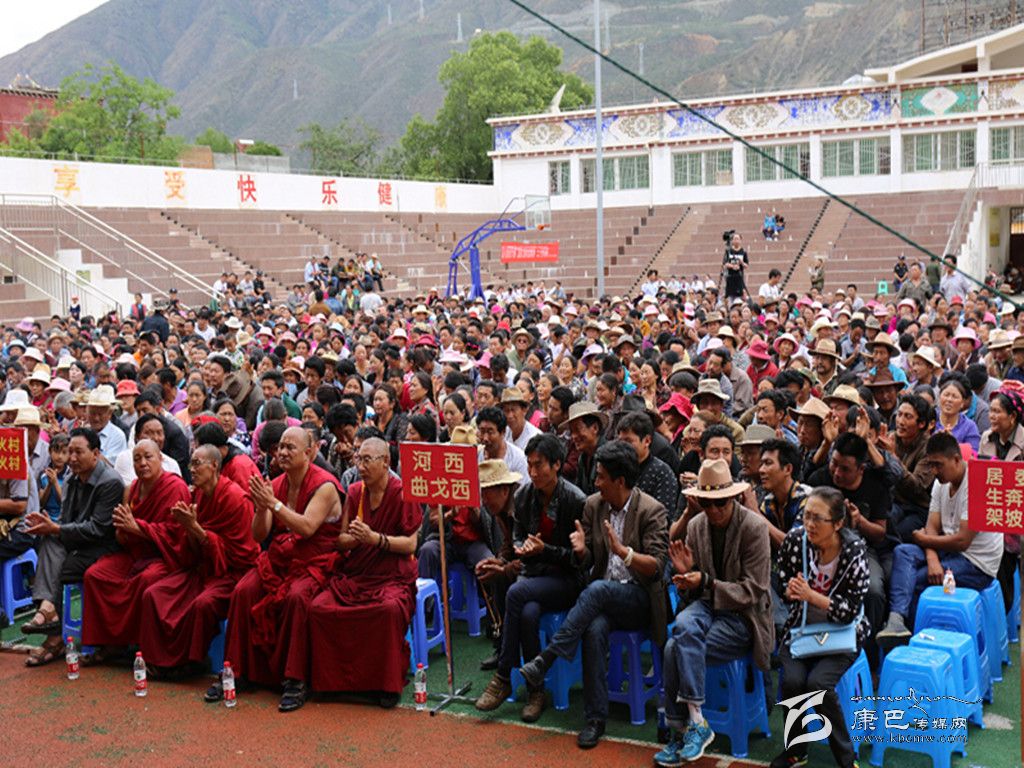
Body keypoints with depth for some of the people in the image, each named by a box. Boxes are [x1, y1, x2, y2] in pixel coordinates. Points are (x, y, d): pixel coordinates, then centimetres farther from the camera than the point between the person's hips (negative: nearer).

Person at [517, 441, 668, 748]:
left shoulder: (652, 511, -7)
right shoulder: (593, 505, 9)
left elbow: (657, 567, -14)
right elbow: (586, 562, 14)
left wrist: (622, 551, -29)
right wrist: (581, 550, -10)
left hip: (638, 599, -3)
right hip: (602, 598, 4)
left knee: (597, 590, -36)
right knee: (595, 629, -32)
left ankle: (545, 660, -31)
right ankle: (595, 719, -25)